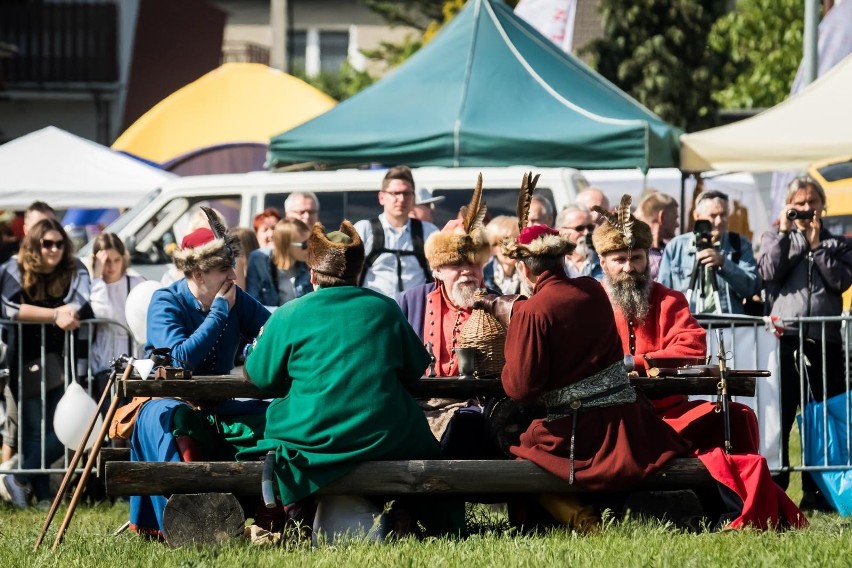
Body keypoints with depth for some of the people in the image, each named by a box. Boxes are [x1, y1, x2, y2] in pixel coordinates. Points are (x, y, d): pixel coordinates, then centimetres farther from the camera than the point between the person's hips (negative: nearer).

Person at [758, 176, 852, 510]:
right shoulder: (775, 239, 15)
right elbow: (769, 273, -3)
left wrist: (816, 244, -3)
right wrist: (785, 232, -3)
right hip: (785, 337, -1)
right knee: (779, 414, -4)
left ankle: (817, 490, 9)